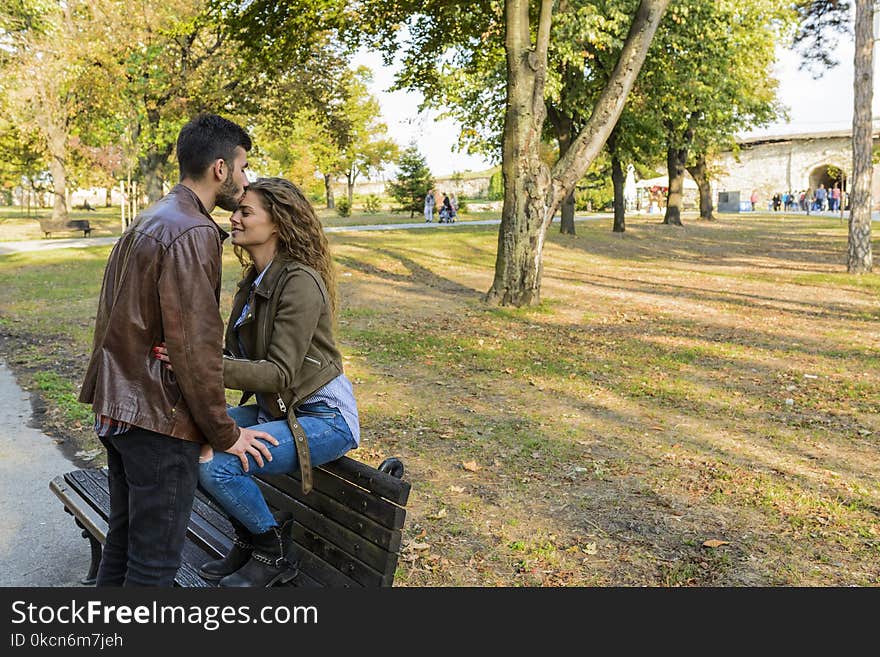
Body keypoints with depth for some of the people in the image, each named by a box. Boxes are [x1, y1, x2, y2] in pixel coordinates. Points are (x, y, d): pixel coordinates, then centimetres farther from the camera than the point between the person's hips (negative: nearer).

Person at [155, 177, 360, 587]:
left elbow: (280, 373, -25)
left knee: (216, 465, -23)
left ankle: (273, 552, 4)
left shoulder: (300, 282, -20)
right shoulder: (254, 282, 8)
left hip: (322, 416, -9)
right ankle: (247, 539, 13)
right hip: (274, 409, 9)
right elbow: (238, 359, 4)